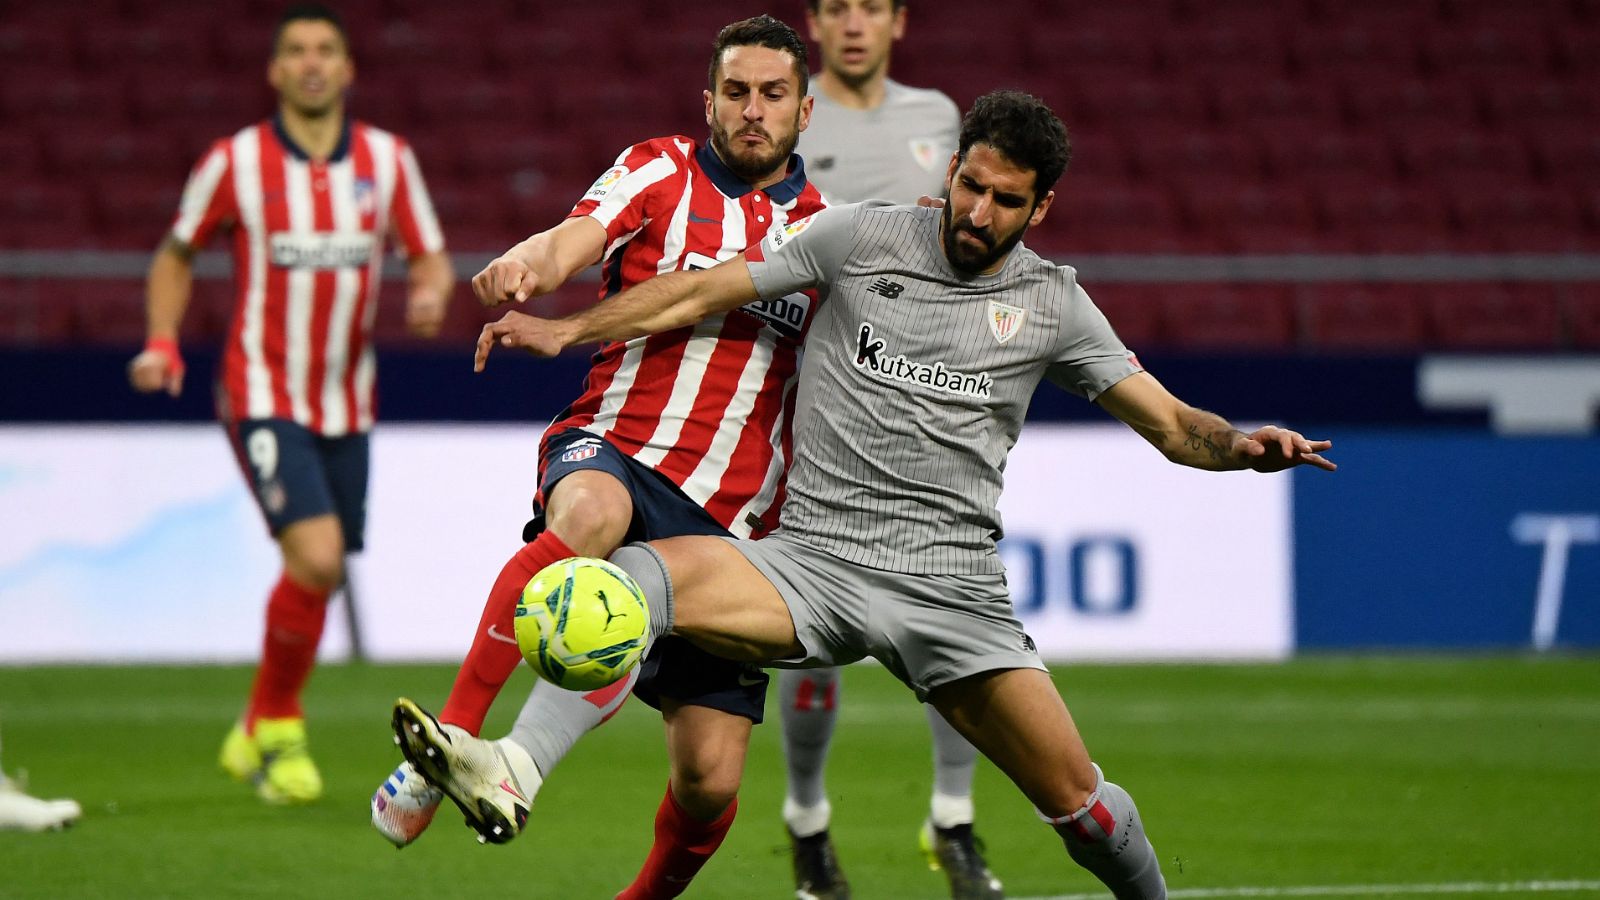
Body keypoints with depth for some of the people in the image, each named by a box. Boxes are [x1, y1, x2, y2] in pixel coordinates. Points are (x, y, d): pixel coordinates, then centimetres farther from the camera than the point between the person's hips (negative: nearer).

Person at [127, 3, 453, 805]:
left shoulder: (387, 160, 2)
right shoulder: (235, 161, -5)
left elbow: (431, 257, 8)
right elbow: (177, 255, 8)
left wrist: (430, 292, -15)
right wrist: (162, 342, -6)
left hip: (347, 406, 4)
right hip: (264, 396, -4)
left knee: (319, 575, 8)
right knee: (316, 556, -21)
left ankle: (253, 738, 28)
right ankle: (277, 726, -1)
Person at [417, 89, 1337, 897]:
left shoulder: (1051, 303, 8)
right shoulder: (862, 238, 5)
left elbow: (1168, 422, 8)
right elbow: (705, 291, 11)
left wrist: (1241, 445, -13)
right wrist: (570, 329, 6)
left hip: (949, 582, 1)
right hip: (813, 559, -1)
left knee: (1078, 800, -5)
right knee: (641, 576, -30)